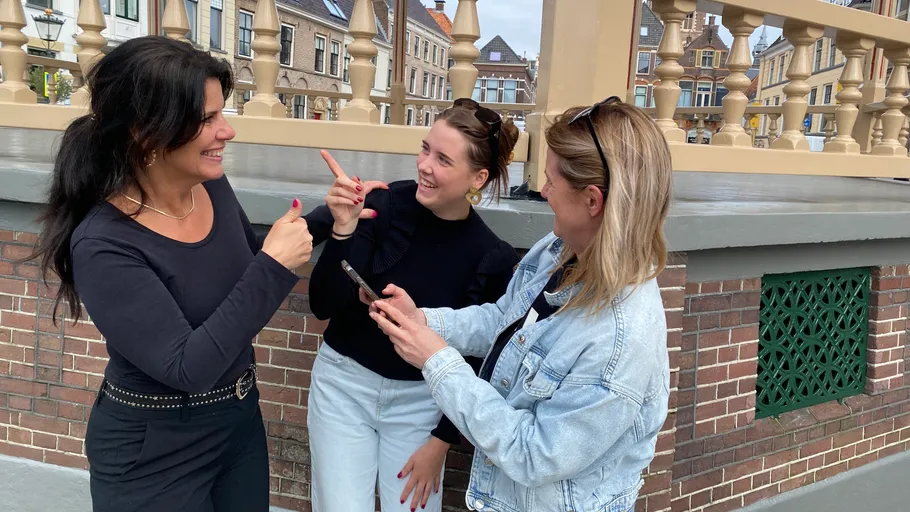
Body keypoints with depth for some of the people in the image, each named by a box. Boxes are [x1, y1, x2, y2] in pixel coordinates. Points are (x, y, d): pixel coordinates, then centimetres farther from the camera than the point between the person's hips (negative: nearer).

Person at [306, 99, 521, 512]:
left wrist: (441, 443, -4)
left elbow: (479, 364, -4)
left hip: (420, 400, 1)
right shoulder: (385, 205, -17)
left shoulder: (494, 260, -13)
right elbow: (323, 306, -15)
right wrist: (344, 229, -29)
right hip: (344, 382, 0)